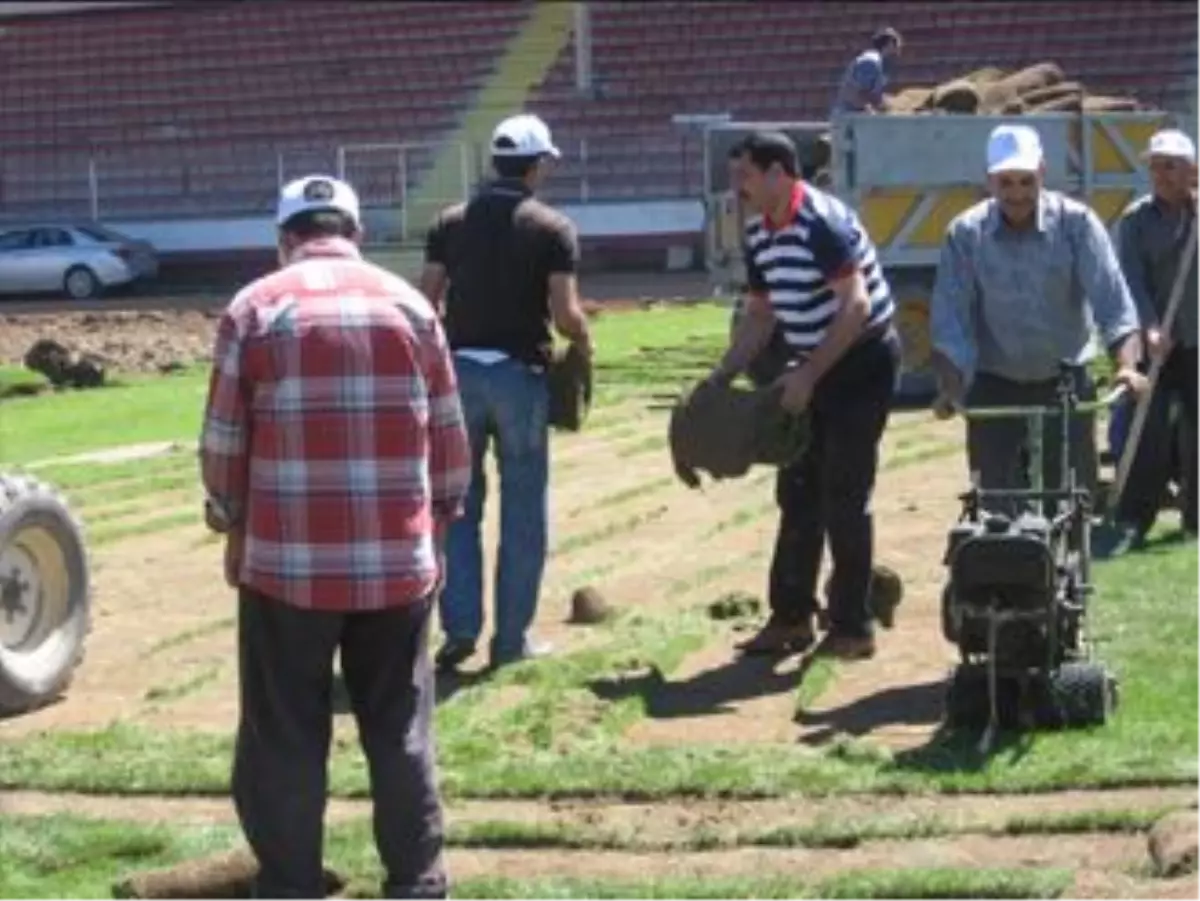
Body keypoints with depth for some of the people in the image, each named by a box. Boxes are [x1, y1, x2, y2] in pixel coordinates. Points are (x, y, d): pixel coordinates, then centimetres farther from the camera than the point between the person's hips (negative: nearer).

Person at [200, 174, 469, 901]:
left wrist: (232, 525, 16)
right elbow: (449, 435, 7)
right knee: (403, 729, 12)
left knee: (285, 736, 9)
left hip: (287, 560, -2)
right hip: (399, 559, 2)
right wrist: (439, 523, 19)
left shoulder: (255, 308, -1)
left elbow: (224, 440, 1)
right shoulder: (408, 303, 5)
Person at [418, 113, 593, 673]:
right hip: (520, 374, -3)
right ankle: (511, 637, 9)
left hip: (460, 370, 3)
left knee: (459, 504, 12)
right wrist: (584, 344, 9)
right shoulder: (551, 228, -6)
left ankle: (460, 625, 4)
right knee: (523, 510, 6)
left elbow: (426, 303, 1)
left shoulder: (451, 222, 4)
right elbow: (564, 315, -12)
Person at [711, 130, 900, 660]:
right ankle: (792, 617, 17)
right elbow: (760, 314, 15)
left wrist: (808, 375, -27)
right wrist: (723, 377, 6)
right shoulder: (758, 233, 5)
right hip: (814, 369, 9)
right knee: (798, 494, 9)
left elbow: (856, 306, -26)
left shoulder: (822, 222, -22)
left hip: (863, 363, -9)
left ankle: (852, 628, 4)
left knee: (843, 498, -5)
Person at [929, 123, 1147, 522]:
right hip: (994, 386, 0)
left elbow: (1110, 294, -17)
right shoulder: (965, 232, -6)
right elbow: (949, 315, -10)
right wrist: (950, 388, -24)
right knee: (996, 503, -2)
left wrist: (1126, 364, -33)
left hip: (1065, 381, 0)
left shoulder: (1076, 222, -9)